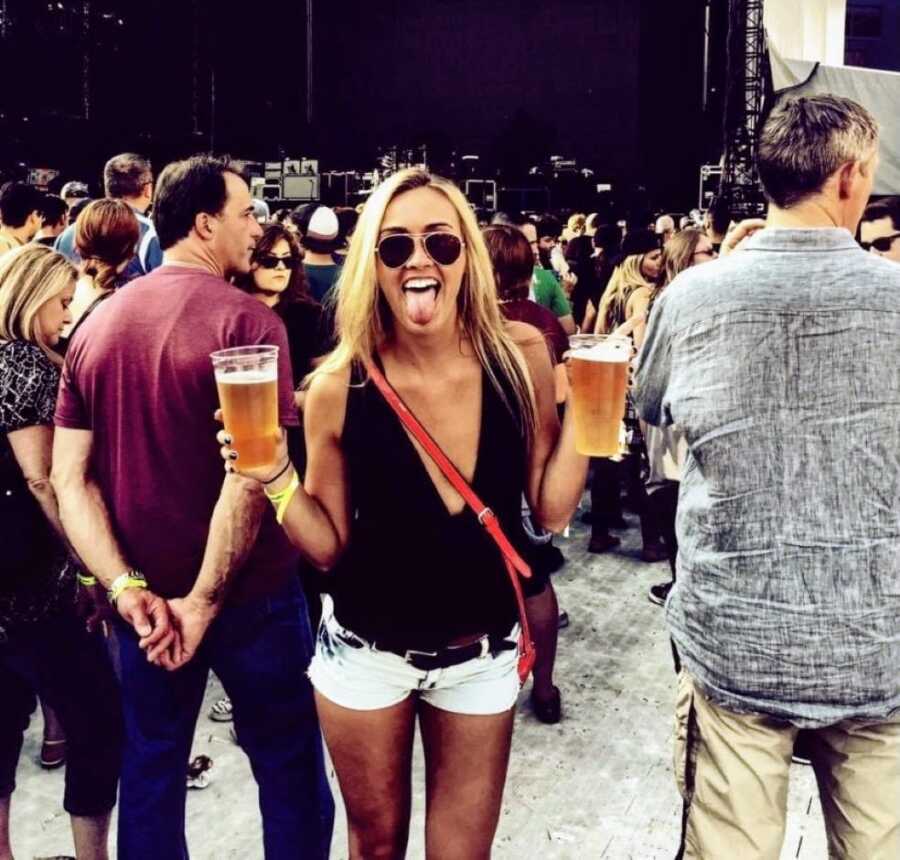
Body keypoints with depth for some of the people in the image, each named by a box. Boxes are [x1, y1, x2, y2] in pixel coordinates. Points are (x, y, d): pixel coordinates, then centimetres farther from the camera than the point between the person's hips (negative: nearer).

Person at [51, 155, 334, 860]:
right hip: (249, 593, -5)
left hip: (148, 600, 6)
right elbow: (248, 475, -24)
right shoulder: (246, 319, -16)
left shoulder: (97, 323, 3)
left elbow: (70, 476, -2)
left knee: (151, 765, 20)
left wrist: (129, 589, -9)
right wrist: (204, 601, -15)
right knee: (287, 764, 14)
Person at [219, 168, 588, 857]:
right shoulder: (340, 386, -16)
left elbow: (551, 510, -6)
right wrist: (275, 479, -22)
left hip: (482, 656, 1)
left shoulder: (519, 356, -12)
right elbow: (329, 547, -7)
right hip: (365, 655, 0)